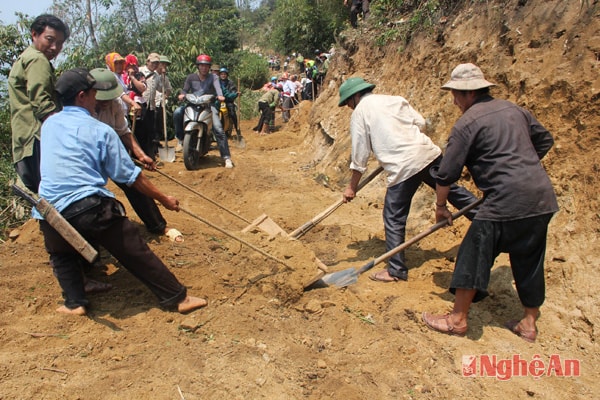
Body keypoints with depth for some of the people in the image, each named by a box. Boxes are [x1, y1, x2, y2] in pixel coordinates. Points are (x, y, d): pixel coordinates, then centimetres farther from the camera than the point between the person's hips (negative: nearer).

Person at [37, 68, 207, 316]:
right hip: (93, 208, -4)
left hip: (51, 212, 4)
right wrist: (164, 199, 9)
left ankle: (74, 303, 23)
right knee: (136, 253, 4)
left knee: (61, 255, 32)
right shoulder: (100, 130, -1)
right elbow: (131, 176, 0)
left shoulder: (48, 125, 13)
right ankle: (177, 298, 10)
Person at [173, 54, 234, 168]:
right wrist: (182, 94, -23)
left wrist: (220, 95, -39)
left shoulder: (213, 77, 4)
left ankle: (226, 157, -17)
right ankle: (180, 138, -5)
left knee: (218, 129, -20)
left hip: (209, 104, -2)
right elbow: (185, 90, 2)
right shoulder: (191, 77, 11)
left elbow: (217, 86, -16)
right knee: (177, 112, -25)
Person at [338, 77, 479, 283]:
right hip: (428, 152, 6)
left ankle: (396, 270, 12)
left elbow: (360, 155, 2)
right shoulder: (394, 99, 17)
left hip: (403, 166, -6)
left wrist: (352, 187, 10)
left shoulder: (359, 112, 2)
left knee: (394, 219, 4)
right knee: (453, 190, 22)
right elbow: (420, 122, 14)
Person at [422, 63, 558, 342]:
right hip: (542, 197, 8)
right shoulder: (514, 110, 15)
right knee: (529, 262, 16)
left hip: (506, 201, -8)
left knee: (474, 256, 3)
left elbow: (447, 173, -6)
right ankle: (528, 324, 28)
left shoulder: (467, 123, -6)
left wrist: (441, 206, 7)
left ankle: (458, 319, 12)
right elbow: (545, 140, 26)